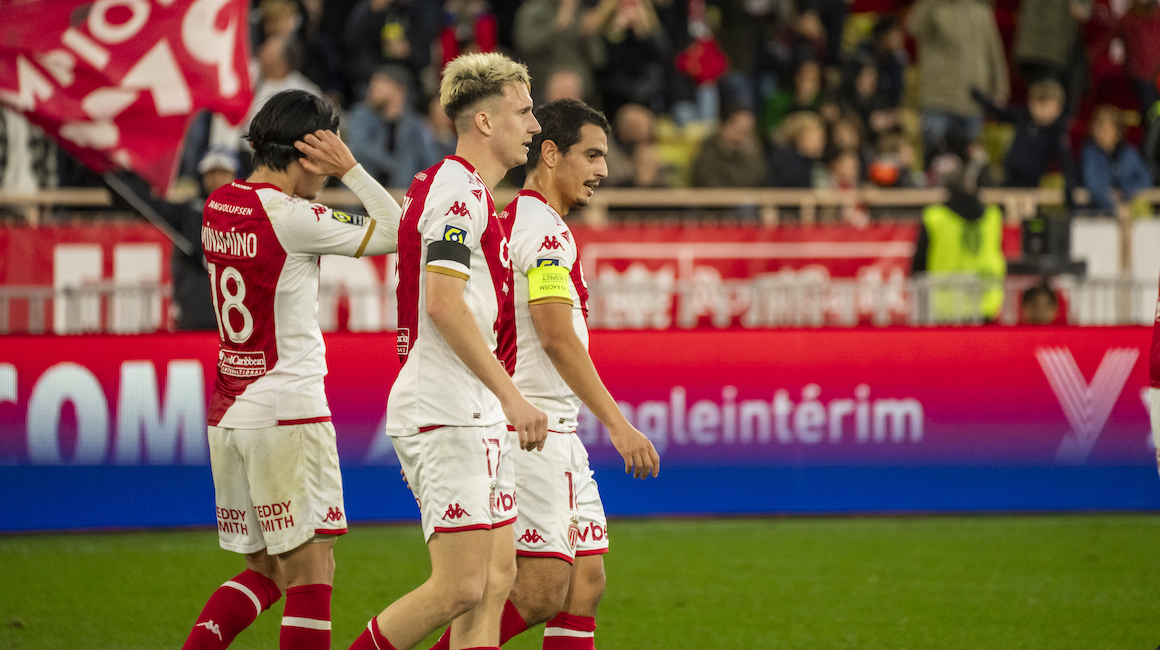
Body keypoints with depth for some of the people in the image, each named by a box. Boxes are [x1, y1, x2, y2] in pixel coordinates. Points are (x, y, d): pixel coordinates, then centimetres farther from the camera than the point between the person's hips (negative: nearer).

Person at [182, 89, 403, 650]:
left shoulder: (218, 205, 8)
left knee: (269, 569, 16)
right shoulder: (291, 218, -15)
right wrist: (349, 169, -3)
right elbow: (394, 233, -7)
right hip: (289, 411, -8)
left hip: (227, 414, 8)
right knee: (311, 572, -3)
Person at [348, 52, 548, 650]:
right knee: (460, 588, -12)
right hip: (448, 414, -11)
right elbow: (443, 303, -22)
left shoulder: (454, 188, 20)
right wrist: (510, 396, -24)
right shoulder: (460, 190, -12)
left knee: (496, 578, 6)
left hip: (473, 417, 11)